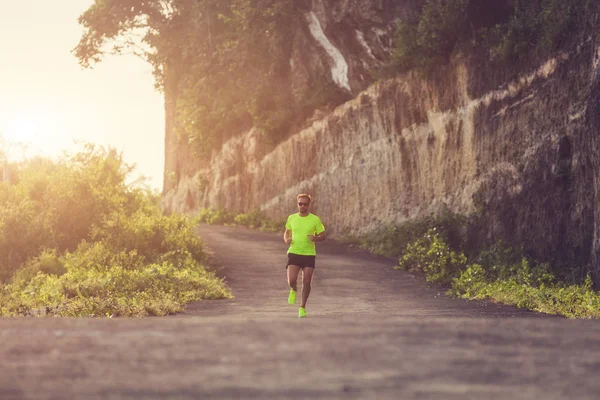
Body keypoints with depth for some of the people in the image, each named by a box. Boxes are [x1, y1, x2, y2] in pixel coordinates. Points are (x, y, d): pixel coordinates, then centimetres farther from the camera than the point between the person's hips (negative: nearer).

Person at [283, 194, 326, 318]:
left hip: (309, 254, -1)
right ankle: (294, 290, 23)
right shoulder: (292, 218, 5)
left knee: (307, 282, -3)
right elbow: (287, 232, 20)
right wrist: (286, 239, -3)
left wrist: (316, 238, -17)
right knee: (292, 280, -14)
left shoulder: (315, 219, -1)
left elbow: (323, 235, 5)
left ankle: (302, 307, 13)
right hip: (294, 253, 1)